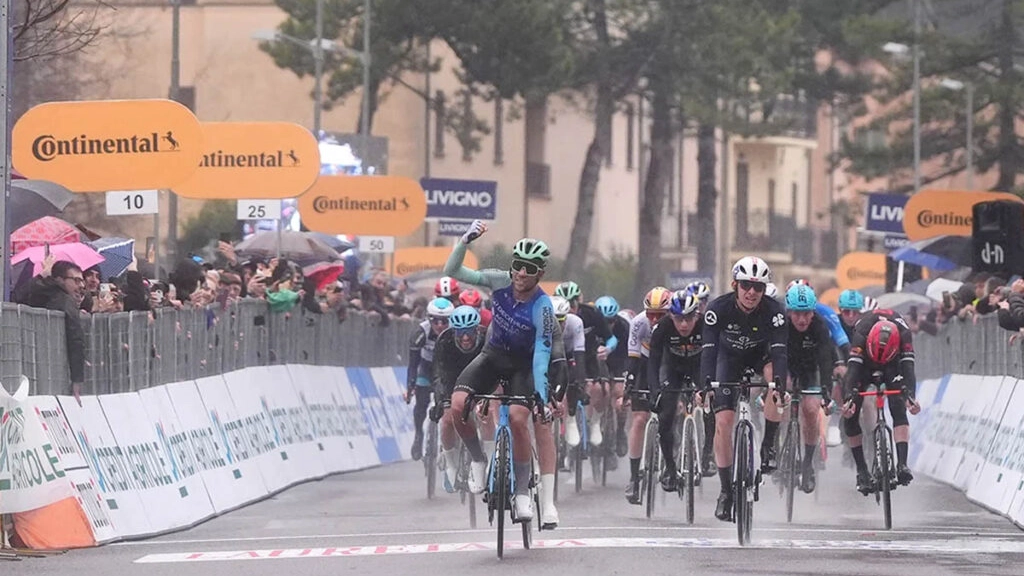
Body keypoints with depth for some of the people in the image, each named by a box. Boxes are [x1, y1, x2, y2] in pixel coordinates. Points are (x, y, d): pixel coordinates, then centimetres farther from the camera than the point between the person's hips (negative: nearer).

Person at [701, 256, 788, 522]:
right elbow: (709, 350, -34)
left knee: (775, 374, -35)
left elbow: (779, 351, -36)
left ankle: (768, 445, -17)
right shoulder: (719, 309, -29)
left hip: (760, 356, 0)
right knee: (723, 422, -13)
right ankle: (726, 492, -2)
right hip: (729, 358, 0)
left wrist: (779, 383, -54)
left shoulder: (773, 311, -28)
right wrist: (706, 385, -50)